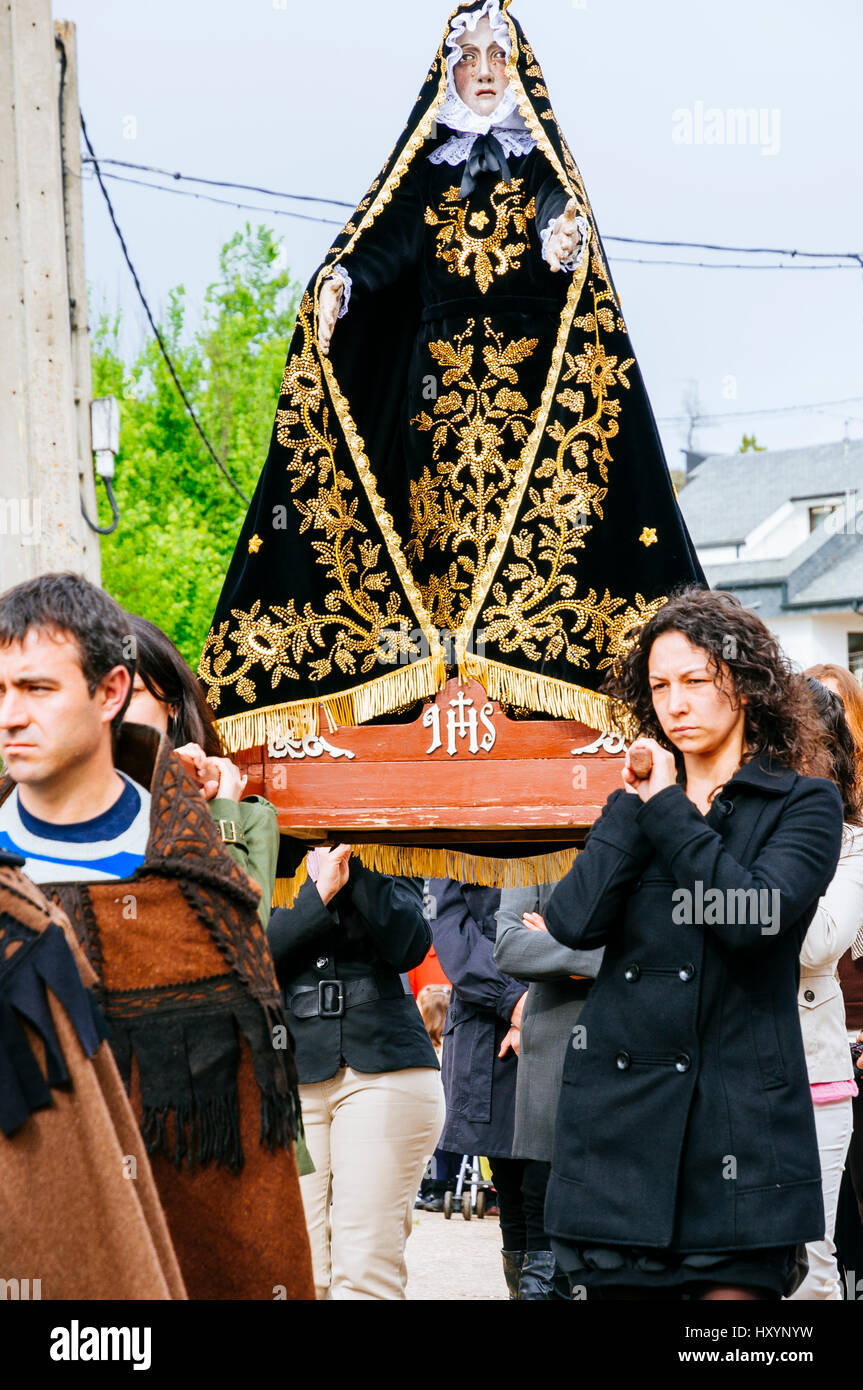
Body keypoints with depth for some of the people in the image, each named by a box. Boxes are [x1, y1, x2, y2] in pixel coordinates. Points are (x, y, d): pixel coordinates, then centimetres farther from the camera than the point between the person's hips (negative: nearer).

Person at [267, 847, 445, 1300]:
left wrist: (353, 869, -5)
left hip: (384, 1071, -1)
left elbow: (408, 947, -4)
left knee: (365, 1269, -8)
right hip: (291, 1077, 1)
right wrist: (321, 891, -9)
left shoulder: (389, 870, 15)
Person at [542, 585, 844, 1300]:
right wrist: (634, 802, -1)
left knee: (734, 1286, -9)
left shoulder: (803, 803, 4)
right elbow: (573, 922, -1)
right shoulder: (637, 803, 16)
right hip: (620, 1110, 4)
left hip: (738, 1116, -4)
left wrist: (668, 809, -7)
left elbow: (751, 916, -16)